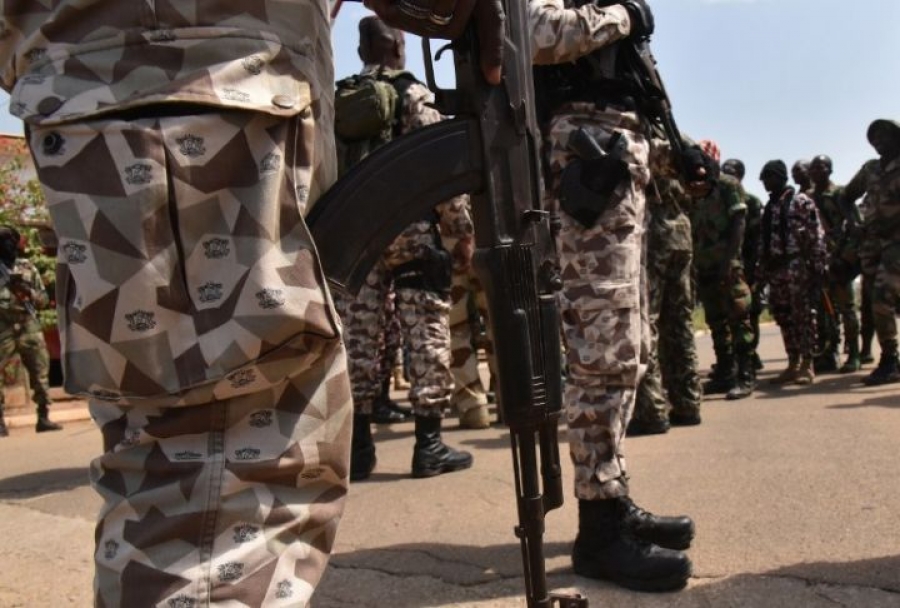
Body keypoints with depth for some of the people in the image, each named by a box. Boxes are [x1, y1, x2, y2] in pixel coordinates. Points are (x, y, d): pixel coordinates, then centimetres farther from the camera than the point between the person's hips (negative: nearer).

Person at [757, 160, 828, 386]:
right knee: (783, 316, 7)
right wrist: (761, 274, 12)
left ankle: (807, 365, 2)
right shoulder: (769, 207, 17)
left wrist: (818, 267, -14)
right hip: (775, 268, 7)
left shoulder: (801, 201, -2)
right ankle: (793, 363, 14)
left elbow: (816, 235, -7)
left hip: (797, 265, -6)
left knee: (803, 315, -3)